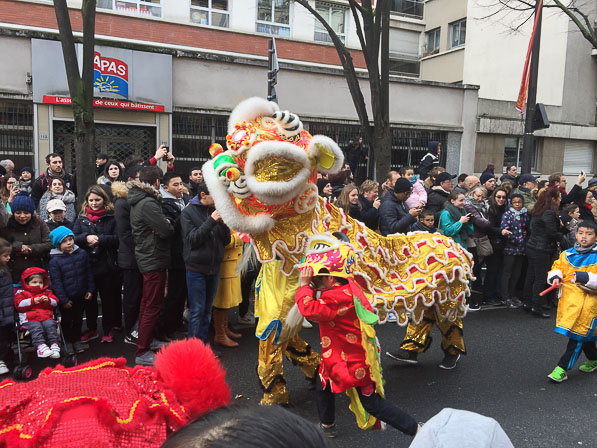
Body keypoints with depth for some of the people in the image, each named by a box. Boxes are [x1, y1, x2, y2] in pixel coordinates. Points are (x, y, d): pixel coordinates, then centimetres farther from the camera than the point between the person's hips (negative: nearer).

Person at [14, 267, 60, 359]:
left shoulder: (47, 292, 23)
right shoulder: (21, 293, 14)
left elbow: (55, 302, 18)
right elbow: (19, 304, -3)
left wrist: (48, 300, -4)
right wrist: (32, 301, -13)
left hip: (47, 317, 2)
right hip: (30, 319, -2)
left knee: (50, 325, -26)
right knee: (36, 327, -31)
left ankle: (54, 344, -30)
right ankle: (41, 346, -40)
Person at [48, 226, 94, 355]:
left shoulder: (82, 253, -4)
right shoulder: (55, 261, -15)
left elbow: (89, 273, 4)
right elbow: (56, 282, -13)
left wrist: (90, 289, 1)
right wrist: (64, 300, -13)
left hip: (81, 296, 3)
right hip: (66, 298, -3)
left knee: (78, 319, 17)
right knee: (67, 320, 13)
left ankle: (77, 340, 32)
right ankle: (68, 342, 30)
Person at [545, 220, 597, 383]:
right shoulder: (567, 254, 6)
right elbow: (557, 268, 13)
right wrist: (555, 277, -7)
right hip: (569, 300, 5)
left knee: (578, 334, -3)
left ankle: (562, 369, 0)